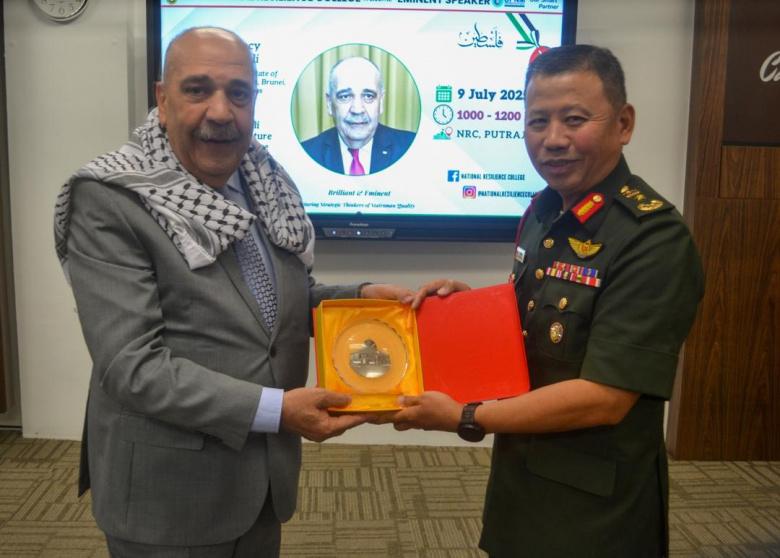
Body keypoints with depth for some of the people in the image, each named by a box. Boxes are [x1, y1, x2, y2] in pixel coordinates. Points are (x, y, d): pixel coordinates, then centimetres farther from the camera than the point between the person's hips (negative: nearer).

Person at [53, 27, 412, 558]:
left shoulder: (269, 186, 2)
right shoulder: (109, 200, -17)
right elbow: (131, 364, -22)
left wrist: (359, 296, -6)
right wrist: (274, 409, -25)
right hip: (168, 494, -6)